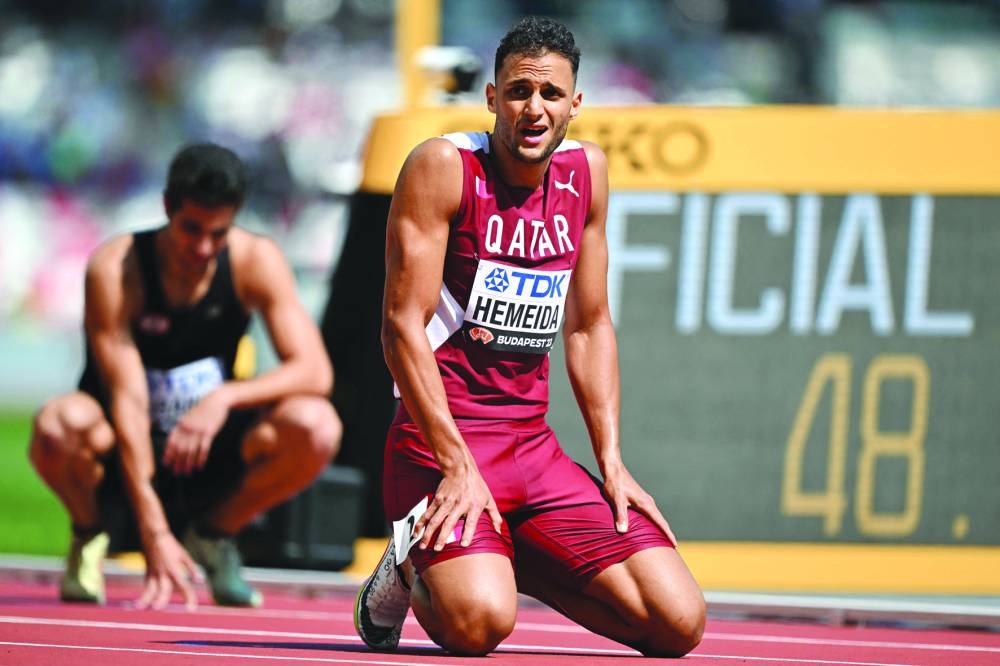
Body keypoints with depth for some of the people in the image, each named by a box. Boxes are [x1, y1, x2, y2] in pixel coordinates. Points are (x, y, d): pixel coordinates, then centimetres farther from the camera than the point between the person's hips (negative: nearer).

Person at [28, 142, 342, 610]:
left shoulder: (256, 260, -11)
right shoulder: (114, 269, -20)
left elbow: (314, 372, -16)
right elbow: (128, 401, -25)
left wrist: (226, 397, -35)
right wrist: (154, 534, -33)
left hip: (209, 457, 2)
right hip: (125, 456, -2)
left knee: (316, 426, -27)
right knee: (60, 423, -37)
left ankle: (212, 533, 1)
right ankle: (89, 535, -2)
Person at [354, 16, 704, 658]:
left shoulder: (586, 171, 10)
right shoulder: (444, 165, -9)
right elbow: (404, 324, -13)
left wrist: (612, 462, 7)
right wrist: (458, 465, -19)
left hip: (534, 447, 6)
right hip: (438, 438, -6)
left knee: (679, 623, -8)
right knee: (481, 622, -32)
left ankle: (514, 564, 16)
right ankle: (411, 570, 6)